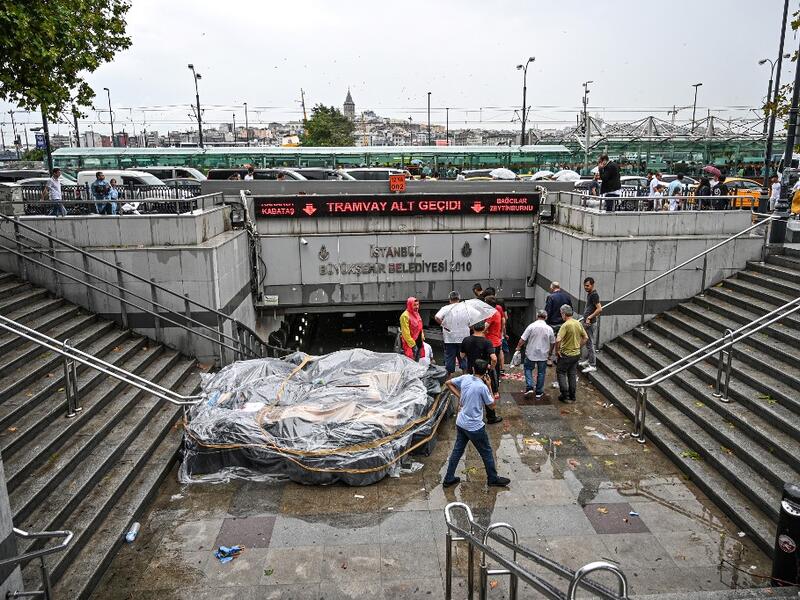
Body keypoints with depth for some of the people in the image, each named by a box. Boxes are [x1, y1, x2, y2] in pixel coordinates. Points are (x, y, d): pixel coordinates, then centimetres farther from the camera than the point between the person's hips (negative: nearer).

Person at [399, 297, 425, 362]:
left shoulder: (416, 314, 12)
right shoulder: (405, 316, -15)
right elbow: (406, 333, -18)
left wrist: (422, 337, 13)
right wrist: (413, 345, -18)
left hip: (418, 343, 9)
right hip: (410, 344, -8)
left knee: (417, 361, 13)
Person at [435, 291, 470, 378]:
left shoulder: (445, 308, -5)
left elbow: (437, 317, -20)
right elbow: (470, 323, 1)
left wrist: (443, 324, -5)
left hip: (449, 339, -2)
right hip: (463, 338, 2)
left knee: (449, 358, 6)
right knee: (463, 358, 12)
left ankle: (449, 376, 11)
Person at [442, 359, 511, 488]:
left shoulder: (465, 378, -5)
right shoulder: (482, 387, -22)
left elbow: (448, 383, 10)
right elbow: (491, 405, -8)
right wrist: (489, 386, -3)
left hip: (460, 423, 6)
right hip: (474, 427, -6)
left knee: (457, 450, 18)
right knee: (486, 452, 14)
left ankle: (448, 479, 26)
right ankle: (493, 478, 30)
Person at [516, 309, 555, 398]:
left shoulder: (531, 326, -13)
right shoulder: (549, 329, -5)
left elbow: (523, 339, -12)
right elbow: (553, 343, 6)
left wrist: (518, 347, 6)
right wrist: (549, 352, 23)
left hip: (531, 354, -2)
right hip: (543, 355, 2)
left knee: (528, 369, 16)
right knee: (541, 372, 12)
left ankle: (529, 387, 2)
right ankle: (539, 392, 19)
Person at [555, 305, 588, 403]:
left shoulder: (565, 325, -22)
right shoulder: (578, 323, 1)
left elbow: (558, 340, -31)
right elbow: (586, 337, 11)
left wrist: (557, 350, -16)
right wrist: (578, 347, 15)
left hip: (566, 355, -7)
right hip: (576, 354, 7)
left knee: (561, 373, 9)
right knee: (573, 374, 16)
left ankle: (565, 396, 8)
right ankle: (572, 396, 22)